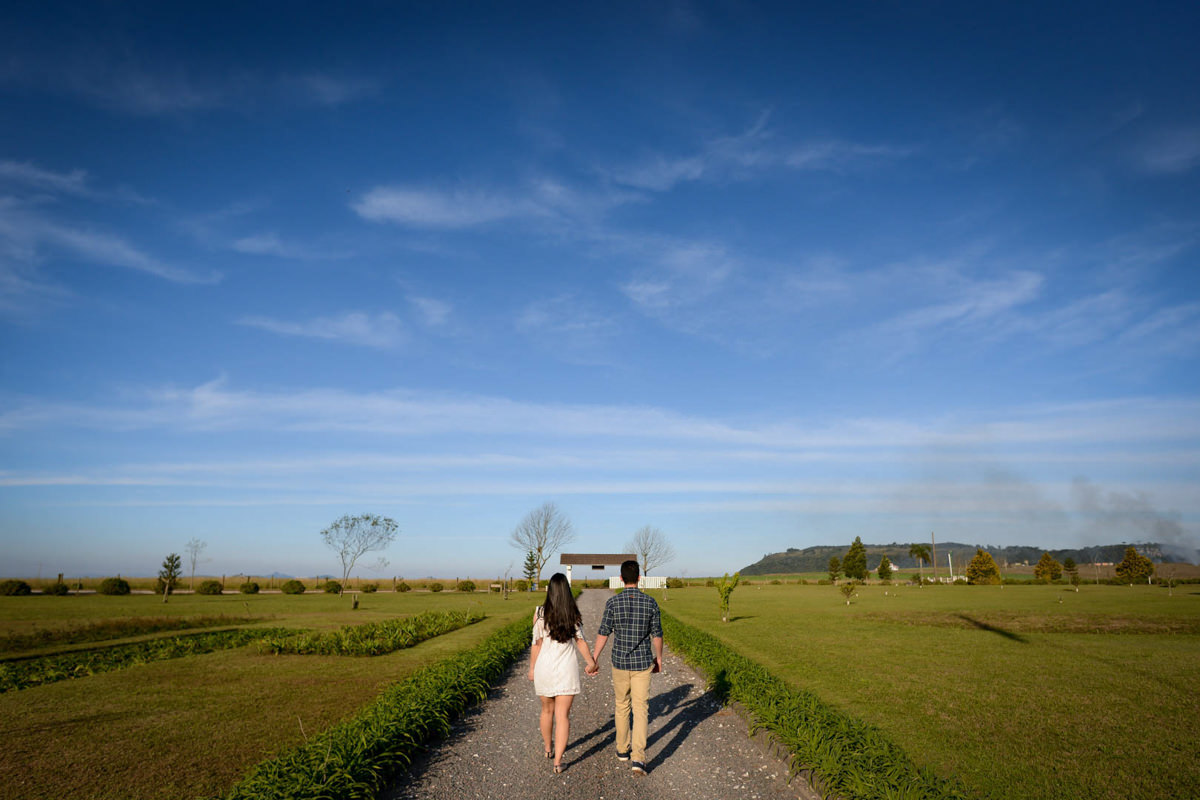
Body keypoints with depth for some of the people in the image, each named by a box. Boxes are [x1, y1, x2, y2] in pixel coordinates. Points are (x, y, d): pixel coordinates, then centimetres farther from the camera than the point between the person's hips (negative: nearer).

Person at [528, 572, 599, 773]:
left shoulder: (540, 613, -9)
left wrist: (532, 668, 7)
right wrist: (591, 663, 10)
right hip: (567, 670, -1)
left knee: (547, 710, 21)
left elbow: (537, 643, -5)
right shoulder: (574, 614, -6)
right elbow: (580, 641, -3)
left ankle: (548, 748, 41)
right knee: (563, 715, 3)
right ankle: (558, 761, -3)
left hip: (545, 667, 1)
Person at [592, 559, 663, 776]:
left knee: (622, 705, 19)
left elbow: (603, 634, -9)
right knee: (641, 709, 2)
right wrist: (659, 658, 14)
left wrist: (593, 660, 0)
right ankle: (638, 757, -9)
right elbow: (657, 634, 0)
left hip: (620, 662, 1)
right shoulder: (650, 602, -8)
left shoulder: (613, 603, -11)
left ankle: (623, 748, 33)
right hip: (643, 663, 0)